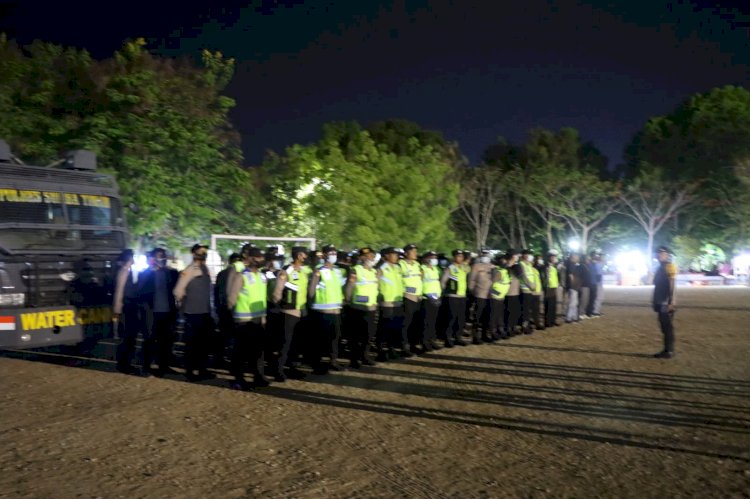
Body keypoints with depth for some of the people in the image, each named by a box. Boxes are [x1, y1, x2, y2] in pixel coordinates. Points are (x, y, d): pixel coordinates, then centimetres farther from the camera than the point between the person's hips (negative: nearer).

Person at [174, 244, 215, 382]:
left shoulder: (205, 269, 11)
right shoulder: (189, 270, -13)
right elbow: (178, 290, -15)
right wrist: (182, 304, -1)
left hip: (205, 312, 8)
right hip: (193, 313, -8)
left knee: (204, 343, 14)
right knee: (191, 343, 2)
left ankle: (203, 370, 24)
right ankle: (190, 371, 13)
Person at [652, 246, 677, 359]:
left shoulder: (669, 266, -13)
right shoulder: (660, 268, 16)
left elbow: (671, 286, -19)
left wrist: (671, 302, -24)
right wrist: (655, 300, 21)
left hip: (667, 303, -9)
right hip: (661, 303, 9)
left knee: (668, 327, -3)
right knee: (664, 327, 12)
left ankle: (670, 351, 2)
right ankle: (666, 350, 18)